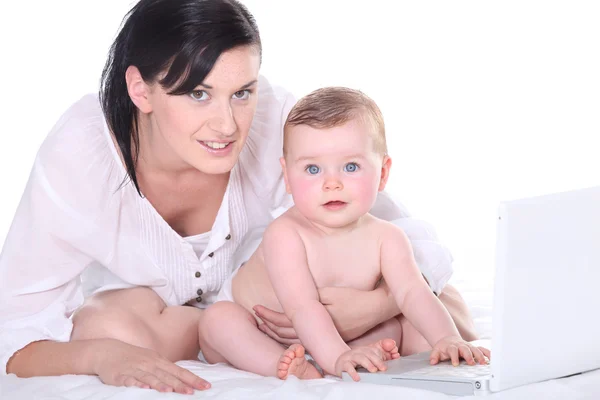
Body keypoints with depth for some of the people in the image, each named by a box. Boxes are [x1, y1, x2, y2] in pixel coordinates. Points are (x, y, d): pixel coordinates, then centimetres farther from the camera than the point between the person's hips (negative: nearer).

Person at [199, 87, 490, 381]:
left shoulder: (384, 238, -17)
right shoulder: (285, 235, -31)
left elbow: (412, 293, -28)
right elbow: (302, 307, -40)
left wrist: (447, 339, -46)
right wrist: (337, 358, -54)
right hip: (257, 340, -4)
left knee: (403, 327, -3)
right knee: (217, 318, -31)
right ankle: (284, 367, -45)